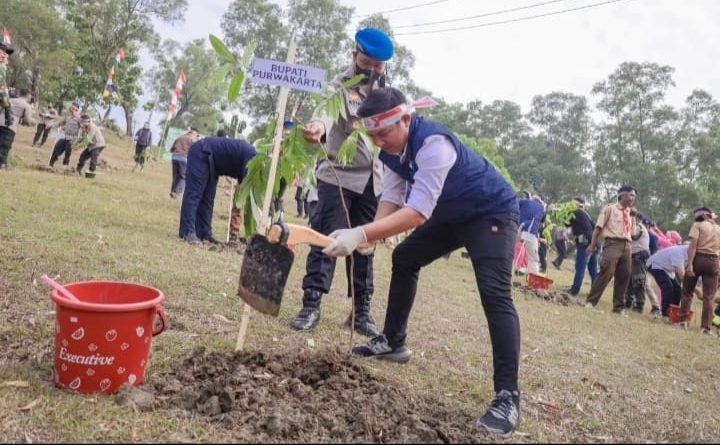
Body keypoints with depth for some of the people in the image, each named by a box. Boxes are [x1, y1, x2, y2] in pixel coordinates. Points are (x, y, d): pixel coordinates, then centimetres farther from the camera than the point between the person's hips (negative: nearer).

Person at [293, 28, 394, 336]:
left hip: (373, 180, 5)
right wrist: (319, 127, -53)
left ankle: (362, 309, 14)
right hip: (338, 175, -5)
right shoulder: (340, 86, -7)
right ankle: (311, 304, 3)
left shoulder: (384, 91, 13)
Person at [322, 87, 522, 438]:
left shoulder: (433, 144, -35)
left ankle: (507, 396, -20)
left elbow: (418, 211, -43)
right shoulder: (392, 150, -7)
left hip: (493, 213, -9)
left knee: (494, 293, -23)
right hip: (451, 214, 9)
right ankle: (393, 342, 26)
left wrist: (361, 234, -51)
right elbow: (391, 198, -9)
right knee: (404, 259, 12)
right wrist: (371, 233, -29)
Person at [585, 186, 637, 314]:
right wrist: (592, 245, -9)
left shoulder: (630, 213, 20)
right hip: (613, 243, -6)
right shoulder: (609, 208, 5)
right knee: (606, 273, -15)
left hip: (626, 246, 6)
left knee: (624, 276, 4)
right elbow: (598, 227, -3)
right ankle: (591, 301, -7)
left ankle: (619, 307, 14)